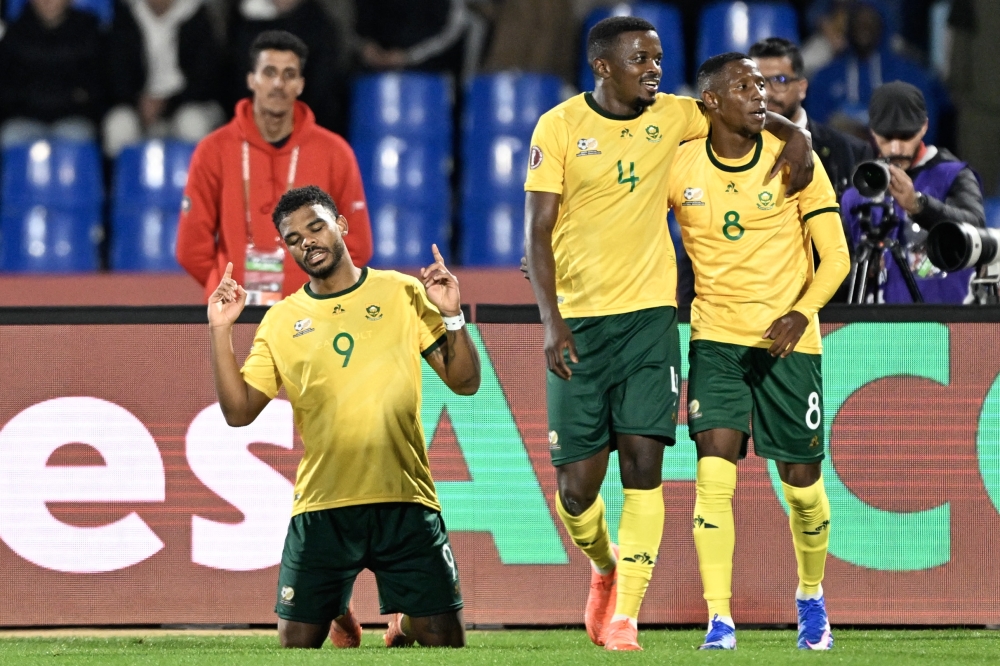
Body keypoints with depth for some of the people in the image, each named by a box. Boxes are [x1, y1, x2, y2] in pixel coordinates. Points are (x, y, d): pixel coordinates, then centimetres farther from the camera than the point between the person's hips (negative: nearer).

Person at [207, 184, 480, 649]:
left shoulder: (402, 293, 5)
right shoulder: (280, 321, 8)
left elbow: (464, 382, 3)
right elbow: (238, 411, 3)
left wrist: (451, 316, -13)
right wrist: (221, 332, -5)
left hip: (405, 501, -1)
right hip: (321, 507, 1)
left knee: (445, 640, -5)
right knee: (296, 642, -1)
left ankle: (405, 622, 29)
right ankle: (339, 611, 32)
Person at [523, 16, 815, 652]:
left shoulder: (672, 117, 5)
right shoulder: (559, 127, -3)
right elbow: (538, 232, -5)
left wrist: (795, 134, 0)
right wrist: (553, 323, -13)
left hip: (649, 314, 2)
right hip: (579, 319, -2)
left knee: (643, 462, -10)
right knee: (578, 481, -1)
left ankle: (625, 615, -8)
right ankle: (605, 567, 31)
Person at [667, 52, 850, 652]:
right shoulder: (679, 168, -3)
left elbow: (836, 255, -5)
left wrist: (801, 314, -22)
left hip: (789, 340, 0)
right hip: (716, 338, 0)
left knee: (802, 483, 6)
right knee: (714, 472, -15)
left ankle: (811, 597, 32)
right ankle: (719, 620, -14)